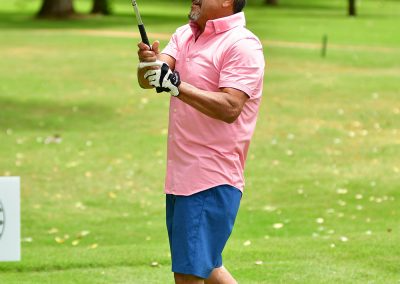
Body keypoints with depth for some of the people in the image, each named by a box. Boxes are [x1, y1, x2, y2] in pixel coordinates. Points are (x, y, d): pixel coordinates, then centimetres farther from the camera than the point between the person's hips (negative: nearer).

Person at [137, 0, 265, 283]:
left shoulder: (242, 45, -12)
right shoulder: (184, 35, 14)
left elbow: (230, 108, -22)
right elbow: (149, 79, 1)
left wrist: (176, 85, -27)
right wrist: (149, 63, -22)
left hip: (213, 180, -9)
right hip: (181, 175, 9)